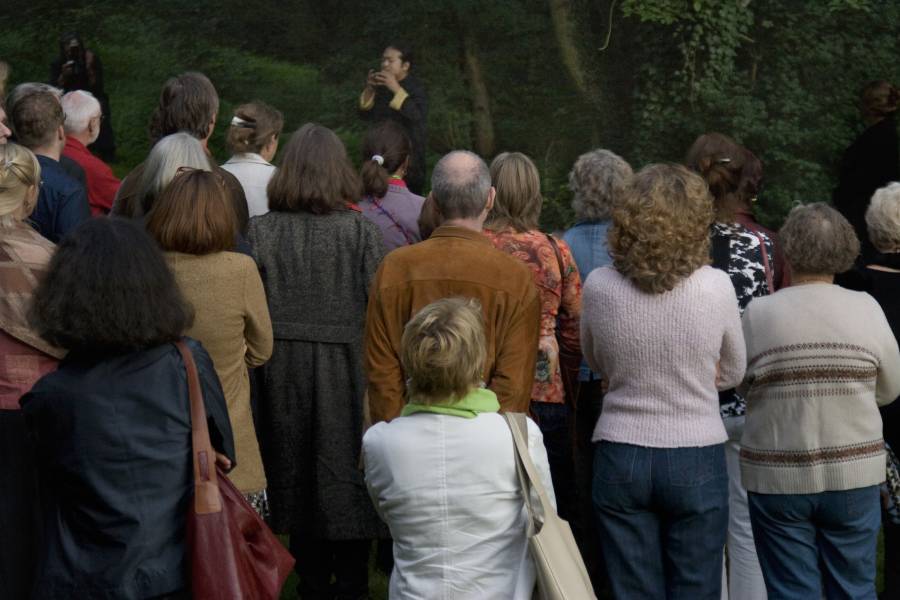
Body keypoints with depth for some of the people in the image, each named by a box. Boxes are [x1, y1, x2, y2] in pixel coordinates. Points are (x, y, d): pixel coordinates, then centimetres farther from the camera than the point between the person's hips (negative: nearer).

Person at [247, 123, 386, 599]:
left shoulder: (260, 232, -5)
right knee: (347, 486, 7)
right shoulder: (362, 232, -9)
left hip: (284, 377, 2)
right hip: (347, 374, -2)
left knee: (298, 488, 13)